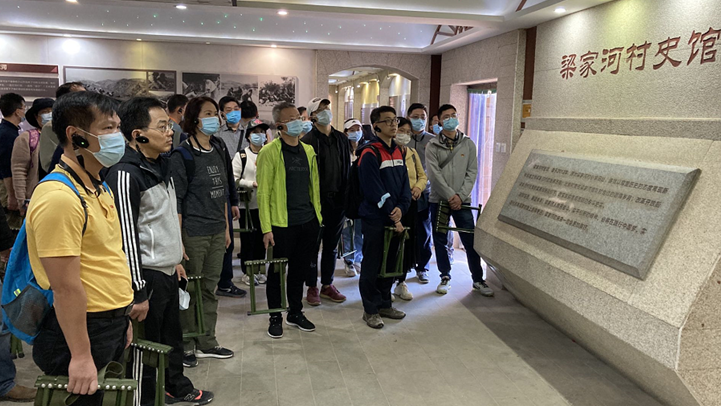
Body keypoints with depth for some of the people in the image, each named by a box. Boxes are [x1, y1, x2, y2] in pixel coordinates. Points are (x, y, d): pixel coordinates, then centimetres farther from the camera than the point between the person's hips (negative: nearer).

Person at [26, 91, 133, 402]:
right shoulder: (59, 197, -20)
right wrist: (81, 356, -21)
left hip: (111, 327, 9)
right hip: (79, 330, -9)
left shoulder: (99, 188, 11)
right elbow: (66, 288, -22)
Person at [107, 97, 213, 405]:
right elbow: (126, 237, -21)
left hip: (168, 272, 9)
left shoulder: (161, 166, 10)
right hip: (147, 275, -9)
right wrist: (138, 292, -19)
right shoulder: (125, 175, -20)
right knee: (146, 343, 5)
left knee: (172, 335, 23)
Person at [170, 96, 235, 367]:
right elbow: (176, 201, -13)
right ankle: (185, 346, 19)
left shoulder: (219, 151, 10)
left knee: (210, 289, 14)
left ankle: (207, 343, 26)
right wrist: (178, 240, -16)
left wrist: (226, 227, 16)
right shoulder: (182, 156, -11)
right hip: (193, 234, -7)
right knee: (189, 291, 4)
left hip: (217, 232, 7)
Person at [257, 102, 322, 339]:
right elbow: (263, 192, -9)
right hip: (282, 224, -5)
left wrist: (317, 216, 10)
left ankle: (295, 313, 31)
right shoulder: (270, 152, -7)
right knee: (277, 272, 7)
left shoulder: (308, 150, 11)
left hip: (308, 222, 5)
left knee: (300, 270, 16)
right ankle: (275, 318, 23)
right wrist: (266, 228, -13)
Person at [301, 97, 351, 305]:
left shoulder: (342, 139, 10)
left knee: (332, 245, 14)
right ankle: (312, 287, 19)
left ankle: (327, 285, 26)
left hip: (338, 200, 5)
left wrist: (347, 196, 7)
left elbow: (347, 169, 12)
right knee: (313, 245, 6)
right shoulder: (308, 140, -8)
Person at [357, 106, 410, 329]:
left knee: (390, 262, 15)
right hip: (375, 219, -7)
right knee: (372, 265, 2)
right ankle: (370, 310, 13)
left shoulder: (397, 151, 12)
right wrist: (392, 216, -16)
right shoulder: (370, 153, -13)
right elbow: (375, 191, -18)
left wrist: (401, 208, -8)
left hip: (395, 218, 7)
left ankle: (385, 304, 28)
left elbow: (404, 182, 9)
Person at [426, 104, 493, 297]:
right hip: (439, 200, 0)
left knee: (471, 241, 0)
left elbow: (472, 172, 1)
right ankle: (445, 277, 22)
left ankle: (478, 280, 12)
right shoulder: (433, 146, 0)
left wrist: (461, 196, -10)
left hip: (462, 201, 1)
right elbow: (434, 174, -8)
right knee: (440, 241, 6)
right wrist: (450, 196, -15)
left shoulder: (468, 144, 6)